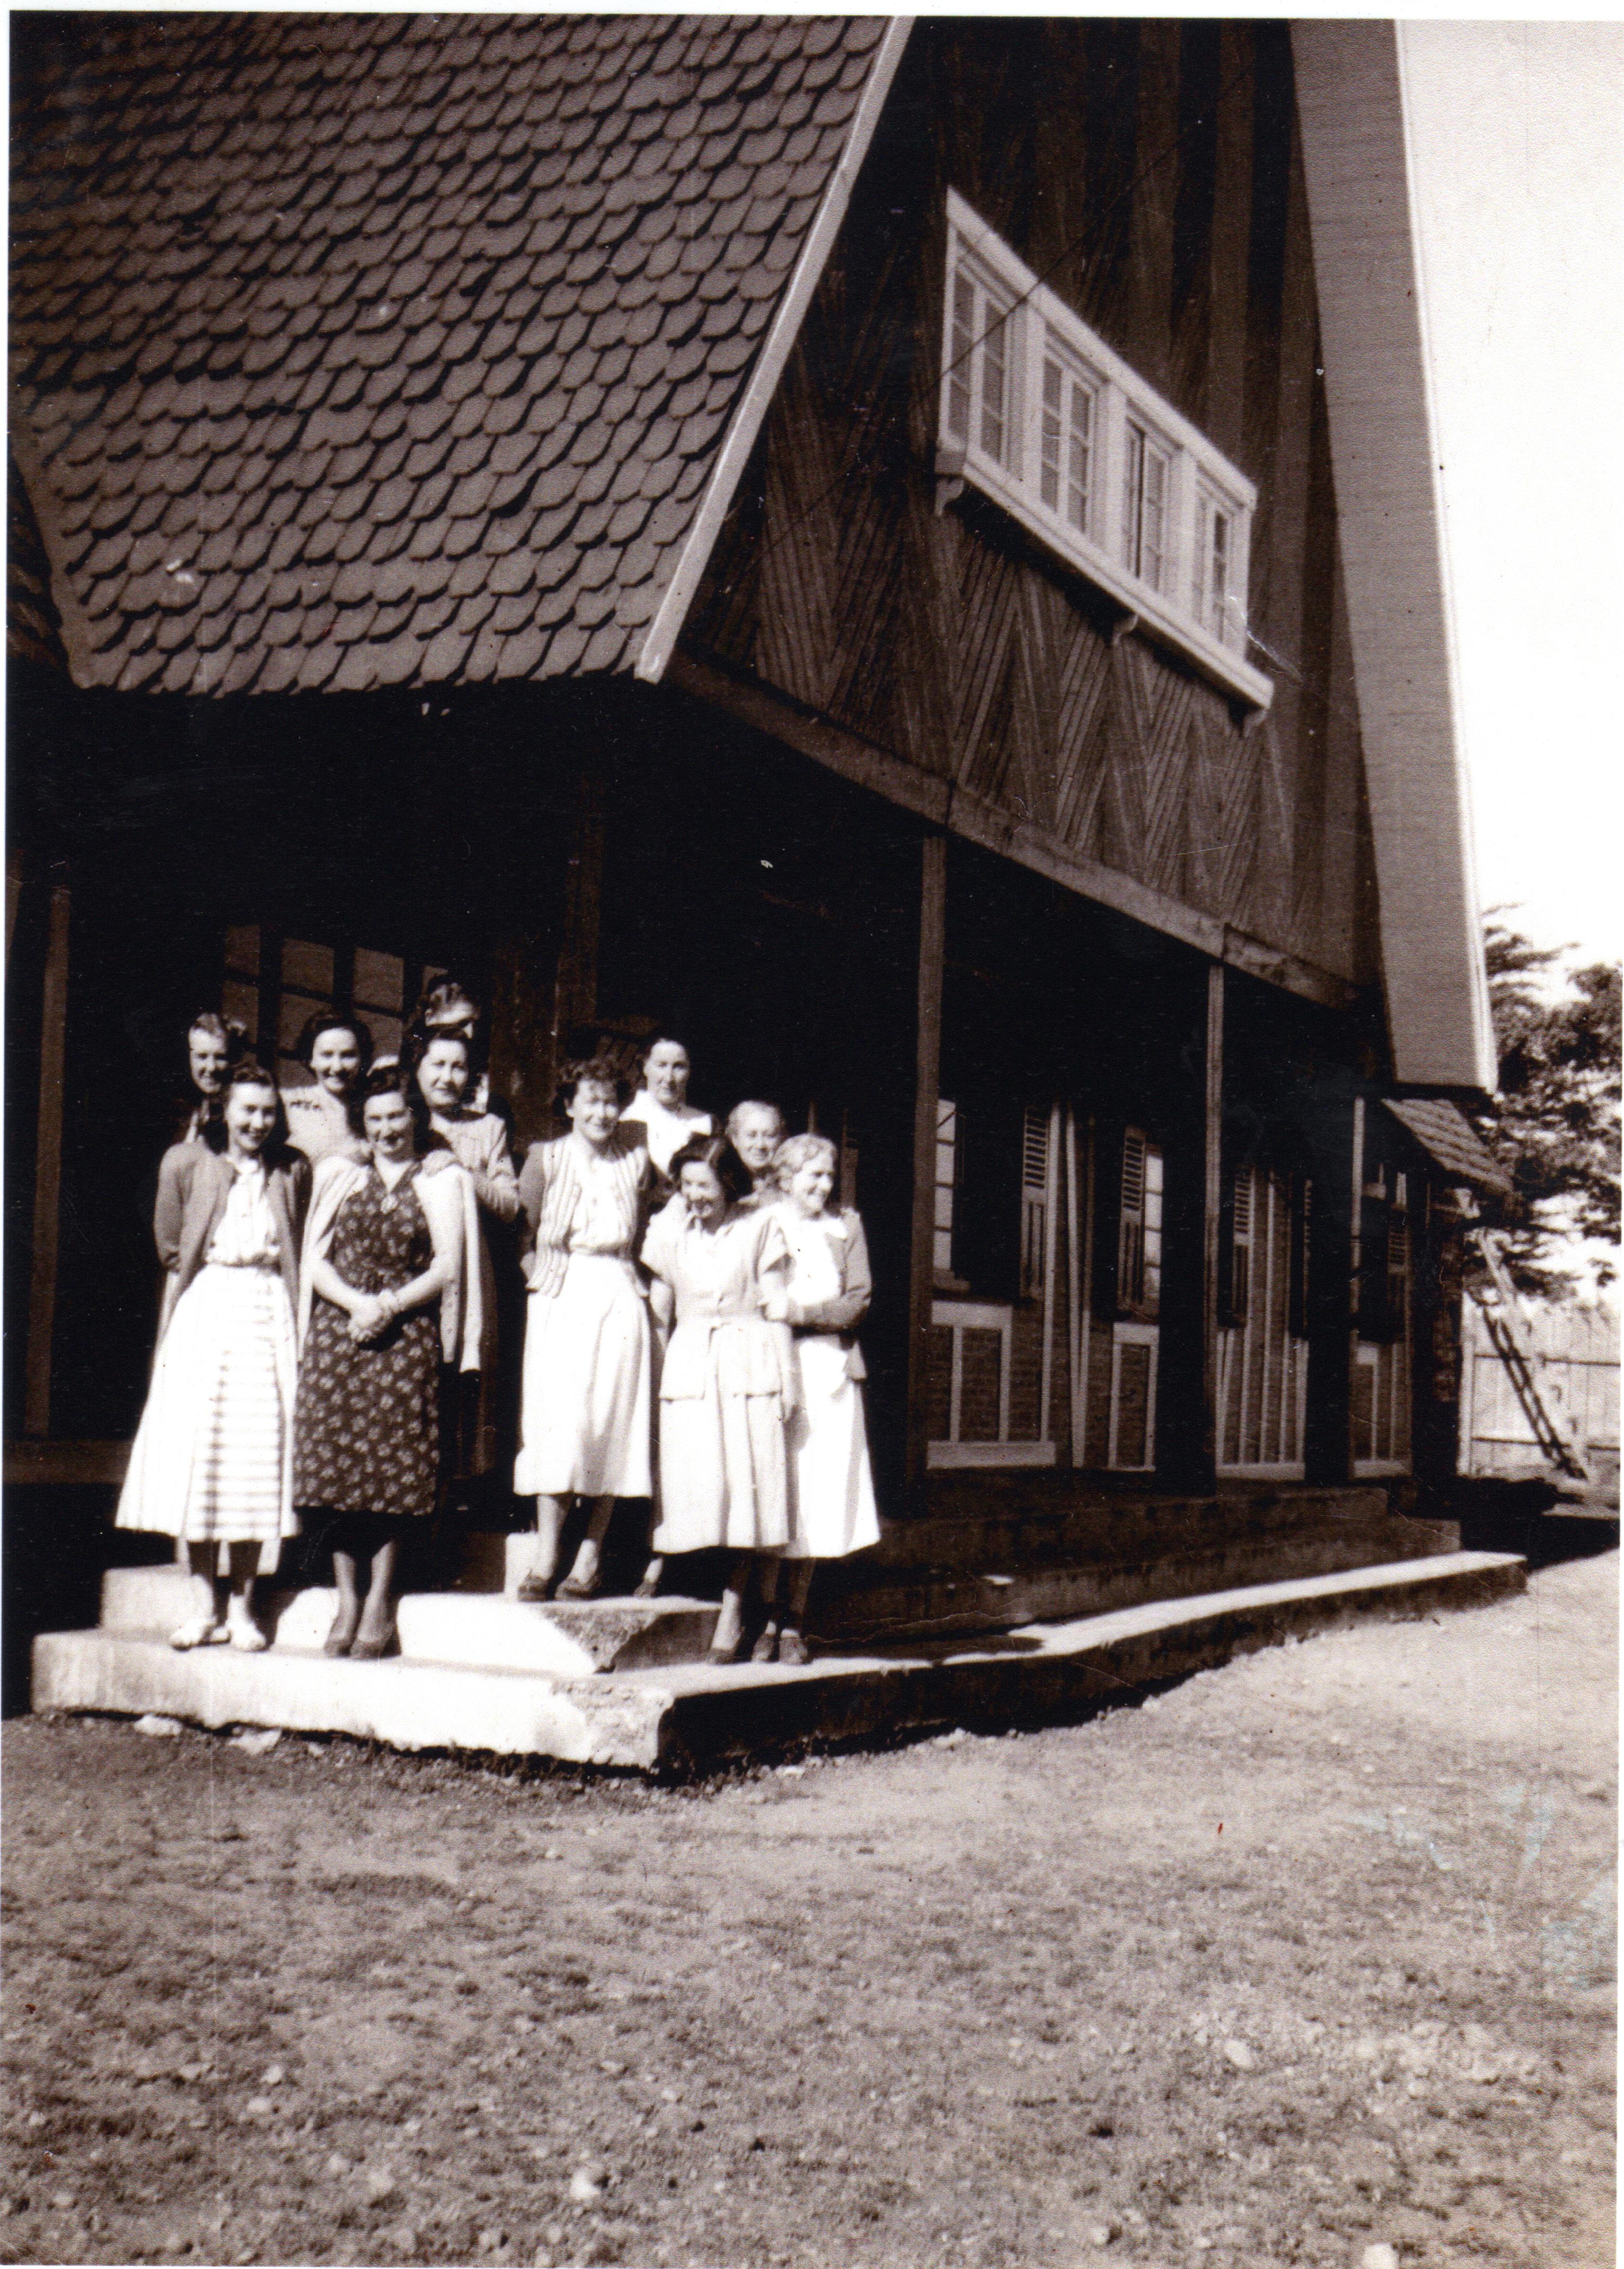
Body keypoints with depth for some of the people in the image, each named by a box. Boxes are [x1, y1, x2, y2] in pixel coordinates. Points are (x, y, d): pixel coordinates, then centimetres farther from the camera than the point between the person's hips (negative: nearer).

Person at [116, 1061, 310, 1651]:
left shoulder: (292, 1170, 7)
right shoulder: (186, 1163, 4)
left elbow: (303, 1249, 12)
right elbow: (170, 1245, 13)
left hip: (269, 1312, 0)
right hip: (206, 1309, 0)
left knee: (259, 1449, -2)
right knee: (195, 1445, -3)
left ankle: (242, 1605, 6)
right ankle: (205, 1605, 6)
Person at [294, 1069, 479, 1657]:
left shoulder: (441, 1180, 10)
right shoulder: (340, 1176, 15)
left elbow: (448, 1266, 1)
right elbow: (316, 1260, 8)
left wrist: (389, 1306, -12)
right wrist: (357, 1302, -10)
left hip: (408, 1338, -2)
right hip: (338, 1330, 2)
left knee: (395, 1467, -7)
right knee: (336, 1463, -4)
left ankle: (380, 1602, 0)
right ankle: (347, 1602, 3)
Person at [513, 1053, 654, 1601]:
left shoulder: (636, 1162, 10)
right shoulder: (546, 1159, 4)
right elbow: (521, 1233, 6)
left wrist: (619, 1275, 9)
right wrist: (546, 1277, -3)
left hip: (618, 1302, 2)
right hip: (559, 1303, -2)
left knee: (611, 1423, -2)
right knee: (557, 1420, -10)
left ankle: (590, 1557, 4)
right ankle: (545, 1558, -8)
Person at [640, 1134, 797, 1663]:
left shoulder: (761, 1225, 1)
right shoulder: (668, 1230, 7)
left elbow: (776, 1310, 4)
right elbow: (659, 1312, 12)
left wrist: (787, 1380, 2)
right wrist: (650, 1376, 8)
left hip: (750, 1365, -2)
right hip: (689, 1365, 2)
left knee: (750, 1485, -3)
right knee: (692, 1478, -5)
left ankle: (733, 1610, 3)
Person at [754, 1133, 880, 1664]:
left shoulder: (846, 1227, 15)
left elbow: (859, 1301, 5)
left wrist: (803, 1311, -9)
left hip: (829, 1373, 2)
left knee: (816, 1496, -1)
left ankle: (794, 1624, 4)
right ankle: (768, 1621, 0)